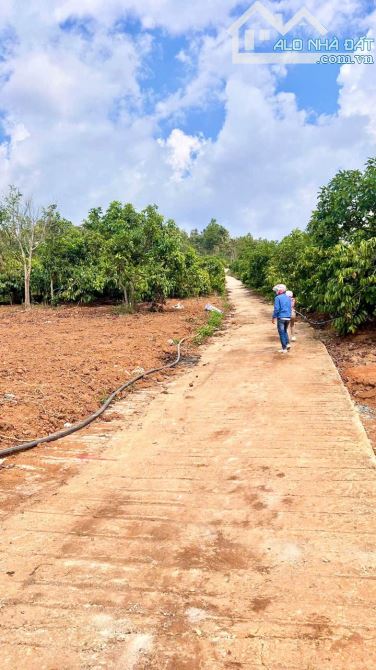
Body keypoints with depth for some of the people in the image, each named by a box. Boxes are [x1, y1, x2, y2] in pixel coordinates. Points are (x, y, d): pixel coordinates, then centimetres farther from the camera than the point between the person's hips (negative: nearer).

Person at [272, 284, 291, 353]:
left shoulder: (278, 298, -9)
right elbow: (290, 308, 15)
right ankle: (287, 343, 9)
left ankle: (284, 348, 2)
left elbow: (276, 309, -14)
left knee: (281, 333, 2)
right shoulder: (288, 298, 10)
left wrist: (273, 317, -7)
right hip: (288, 317, 6)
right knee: (285, 331, 24)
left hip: (281, 317, -6)